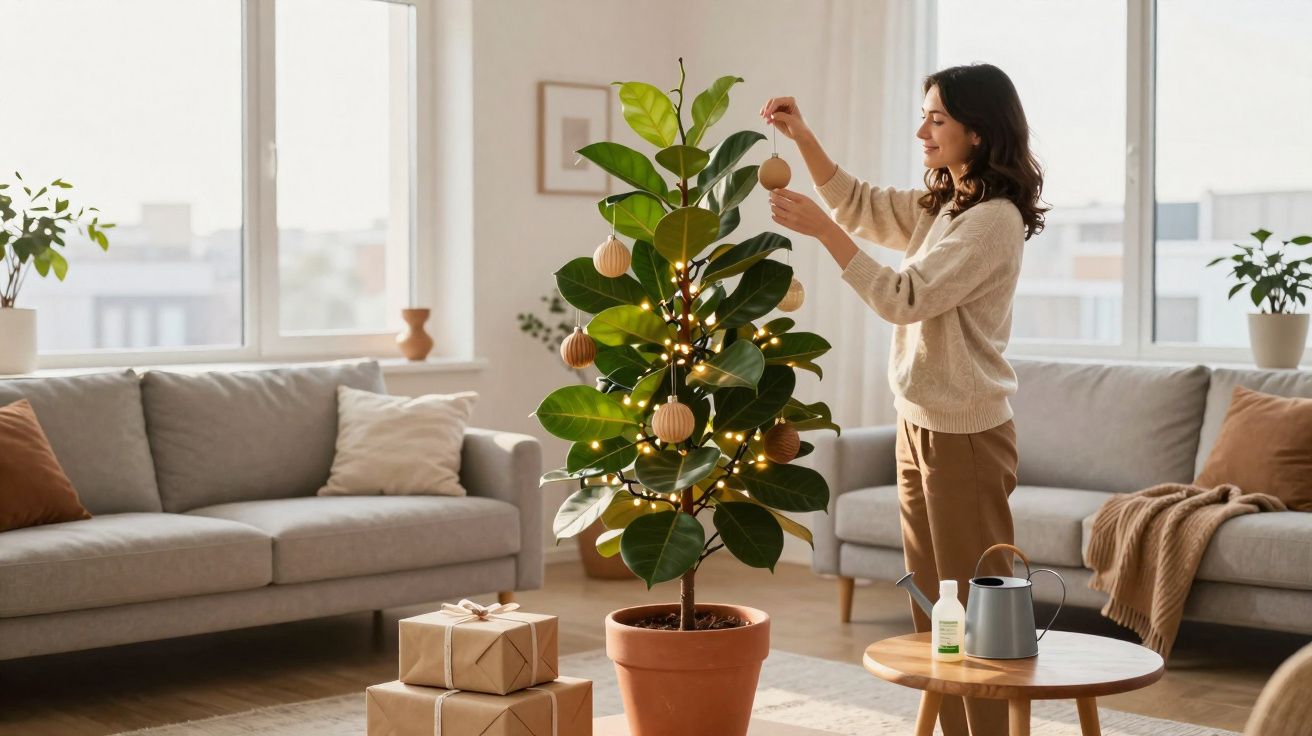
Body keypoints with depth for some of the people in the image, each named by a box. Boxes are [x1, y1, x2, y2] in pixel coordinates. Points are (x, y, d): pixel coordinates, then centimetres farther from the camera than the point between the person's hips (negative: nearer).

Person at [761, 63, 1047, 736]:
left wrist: (820, 227, -22)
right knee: (932, 610, 13)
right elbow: (856, 202, 21)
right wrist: (802, 136, 7)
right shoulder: (938, 205, 12)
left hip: (965, 433, -9)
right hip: (919, 426, 9)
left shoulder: (996, 220, -16)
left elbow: (903, 298, -22)